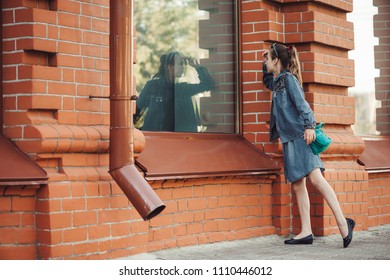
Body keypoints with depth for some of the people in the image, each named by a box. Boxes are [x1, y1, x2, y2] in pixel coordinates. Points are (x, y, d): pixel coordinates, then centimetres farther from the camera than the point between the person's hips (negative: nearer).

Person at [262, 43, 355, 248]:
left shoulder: (288, 78, -3)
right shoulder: (278, 81, 22)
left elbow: (301, 103, -14)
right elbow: (267, 82, 47)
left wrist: (309, 125, -25)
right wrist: (265, 65, 32)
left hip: (300, 136, -9)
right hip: (289, 139, 9)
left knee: (315, 177, -20)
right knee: (297, 186, 3)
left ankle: (342, 222, -23)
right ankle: (306, 232, 1)